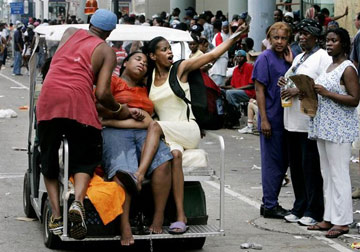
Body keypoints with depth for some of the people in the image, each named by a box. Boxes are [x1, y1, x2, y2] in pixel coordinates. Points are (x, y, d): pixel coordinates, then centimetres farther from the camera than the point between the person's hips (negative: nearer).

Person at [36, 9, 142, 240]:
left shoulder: (70, 33, 21)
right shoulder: (106, 51, 10)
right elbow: (103, 94, -1)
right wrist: (119, 110, 17)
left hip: (48, 100, 3)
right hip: (78, 102, -3)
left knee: (49, 162, 15)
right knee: (84, 160, 12)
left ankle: (56, 214, 2)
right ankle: (78, 201, -15)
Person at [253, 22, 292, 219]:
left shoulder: (287, 58, 10)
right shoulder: (265, 58, -9)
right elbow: (259, 90, -12)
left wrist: (291, 63, -5)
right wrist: (264, 120, -17)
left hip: (286, 117, 7)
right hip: (271, 119, -7)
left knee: (282, 162, 12)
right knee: (272, 162, -1)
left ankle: (270, 203, 23)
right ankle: (269, 206, 8)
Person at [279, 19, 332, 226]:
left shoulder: (323, 58, -8)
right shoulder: (298, 58, 20)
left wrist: (298, 90, -19)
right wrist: (285, 82, 8)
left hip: (311, 122, -9)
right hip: (293, 122, 9)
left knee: (311, 168, -5)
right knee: (296, 167, 13)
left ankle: (314, 211, 3)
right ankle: (300, 207, 22)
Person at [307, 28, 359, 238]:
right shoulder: (329, 66, 15)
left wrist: (326, 93, -20)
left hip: (340, 129, -9)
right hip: (324, 126, 9)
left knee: (339, 175, -6)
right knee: (327, 174, 12)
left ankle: (342, 221, -1)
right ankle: (330, 218, 18)